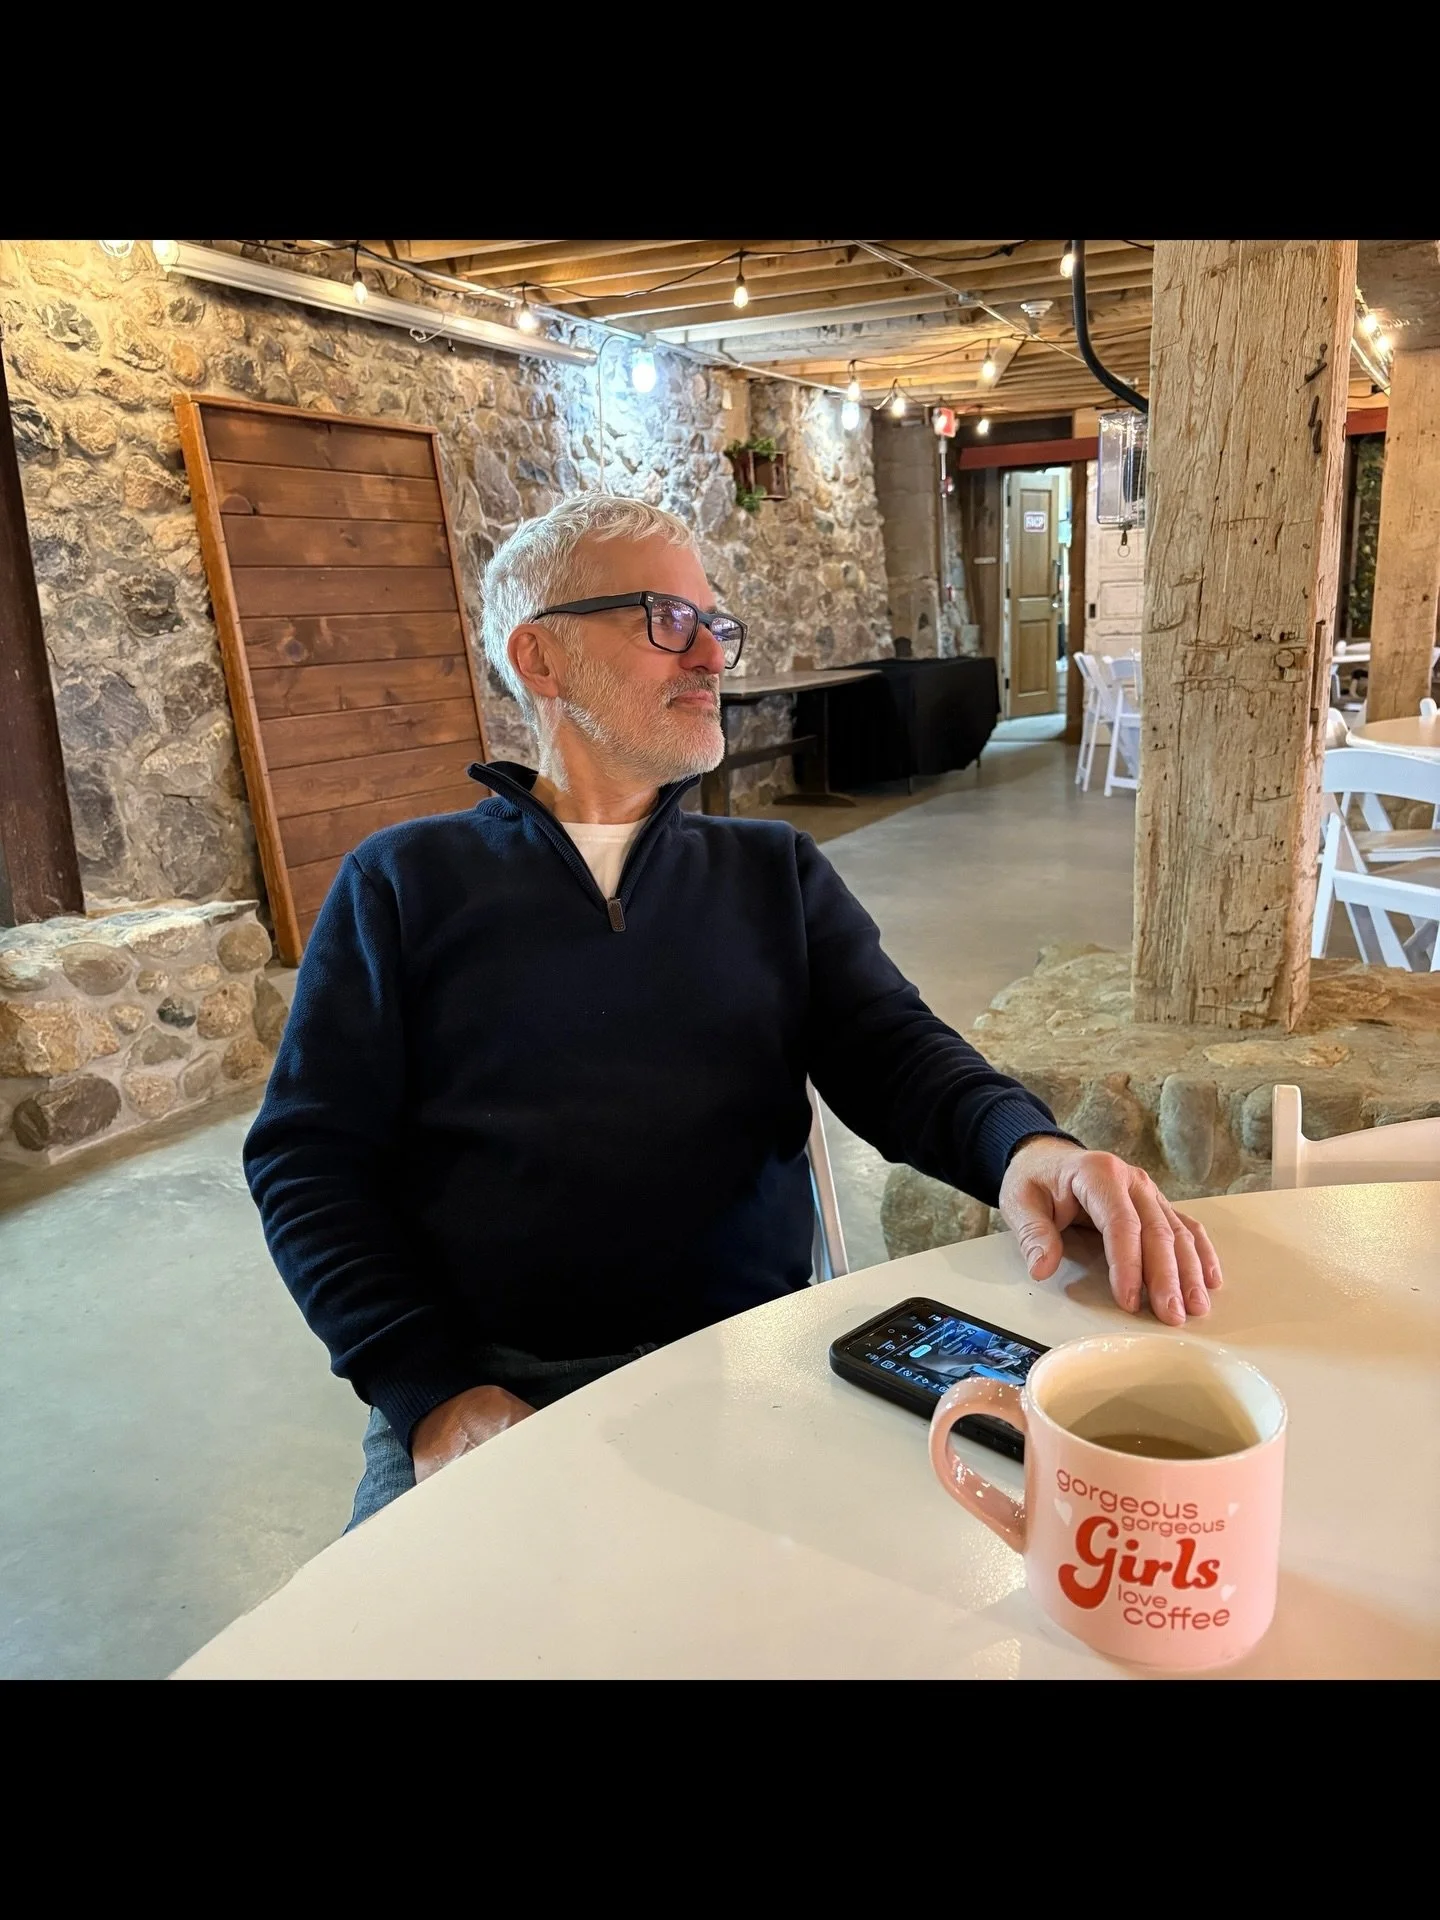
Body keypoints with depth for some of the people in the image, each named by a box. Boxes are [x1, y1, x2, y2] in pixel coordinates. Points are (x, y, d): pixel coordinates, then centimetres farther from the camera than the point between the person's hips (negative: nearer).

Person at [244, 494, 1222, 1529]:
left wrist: (1024, 1143, -21)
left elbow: (890, 1048, 2)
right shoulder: (404, 881, 6)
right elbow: (308, 1155, 2)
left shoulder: (777, 872, 14)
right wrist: (428, 1386, -12)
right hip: (495, 1392, -2)